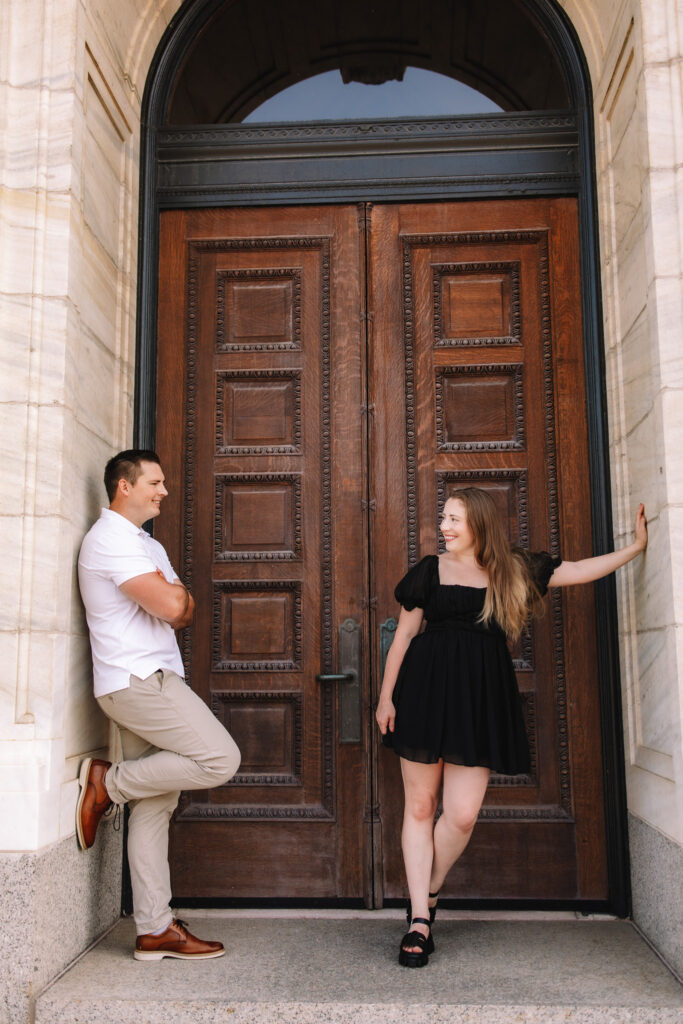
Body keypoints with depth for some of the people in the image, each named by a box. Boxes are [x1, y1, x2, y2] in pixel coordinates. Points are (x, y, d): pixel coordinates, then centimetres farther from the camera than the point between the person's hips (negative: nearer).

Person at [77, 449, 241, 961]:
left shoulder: (146, 544, 23)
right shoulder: (112, 538, -11)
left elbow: (184, 611, 17)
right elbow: (171, 604, -21)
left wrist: (173, 599, -4)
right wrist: (176, 590, 1)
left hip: (148, 682, 10)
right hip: (137, 680, -10)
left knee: (154, 807, 8)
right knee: (220, 758, -15)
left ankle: (155, 929, 13)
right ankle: (108, 782, -2)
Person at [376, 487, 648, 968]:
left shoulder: (513, 570, 8)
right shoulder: (430, 570, 6)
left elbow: (580, 571, 10)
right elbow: (404, 635, 7)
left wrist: (637, 546, 8)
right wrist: (386, 696, 5)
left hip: (481, 698, 1)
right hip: (427, 691, 0)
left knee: (462, 815, -5)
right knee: (420, 806, 2)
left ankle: (428, 897, 21)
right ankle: (419, 918, 11)